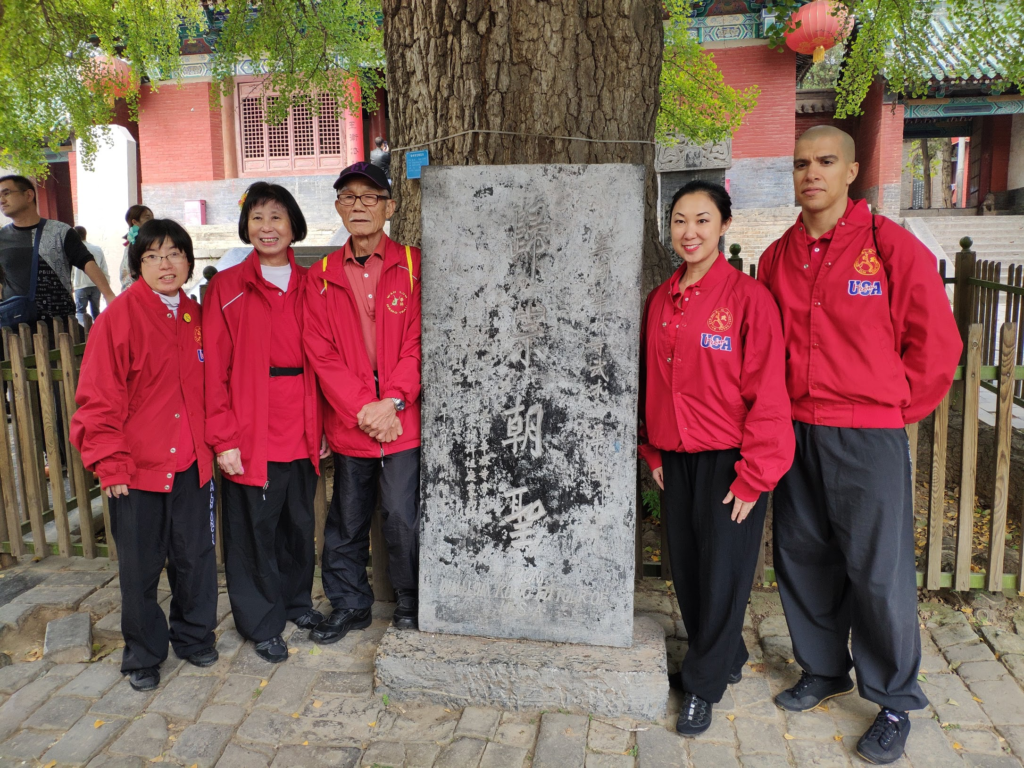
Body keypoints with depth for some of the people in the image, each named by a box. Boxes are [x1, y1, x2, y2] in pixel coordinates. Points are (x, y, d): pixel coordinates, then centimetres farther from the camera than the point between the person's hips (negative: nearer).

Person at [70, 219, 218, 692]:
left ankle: (193, 635, 35)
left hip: (192, 462, 4)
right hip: (138, 467, -4)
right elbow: (98, 398, -9)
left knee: (196, 556, 13)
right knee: (140, 565, 9)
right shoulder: (120, 316, -9)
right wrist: (110, 464, -11)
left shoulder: (195, 317, 6)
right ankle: (143, 654, 28)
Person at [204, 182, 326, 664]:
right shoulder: (227, 287, -1)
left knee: (300, 523, 15)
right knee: (254, 528, 5)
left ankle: (297, 601, 37)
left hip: (302, 432, 4)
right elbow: (214, 368, -5)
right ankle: (263, 623, 23)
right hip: (251, 435, -3)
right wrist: (224, 437, -11)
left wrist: (323, 424, 6)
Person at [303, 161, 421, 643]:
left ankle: (411, 602, 25)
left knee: (402, 515, 1)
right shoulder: (320, 277, 6)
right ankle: (350, 605, 32)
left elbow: (418, 341, -4)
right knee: (347, 518, 13)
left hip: (402, 418, -2)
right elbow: (321, 353, 0)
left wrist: (393, 401, -13)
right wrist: (362, 409, -10)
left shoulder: (412, 266, 0)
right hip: (348, 421, 2)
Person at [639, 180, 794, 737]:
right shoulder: (660, 300, 6)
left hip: (728, 460, -6)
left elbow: (767, 392, -13)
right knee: (686, 570, 15)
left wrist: (753, 475, -14)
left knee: (722, 574, 5)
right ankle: (726, 660, 37)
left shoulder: (748, 297, -12)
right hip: (675, 459, 6)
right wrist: (652, 451, 10)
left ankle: (704, 684, 24)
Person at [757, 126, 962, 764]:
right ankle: (824, 670, 36)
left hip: (868, 437, -4)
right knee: (802, 558, 14)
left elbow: (937, 345, -2)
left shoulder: (894, 247, -6)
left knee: (880, 572, 2)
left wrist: (891, 411, 1)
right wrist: (783, 413, 9)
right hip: (794, 434, 5)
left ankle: (895, 703, 23)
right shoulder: (776, 258, 7)